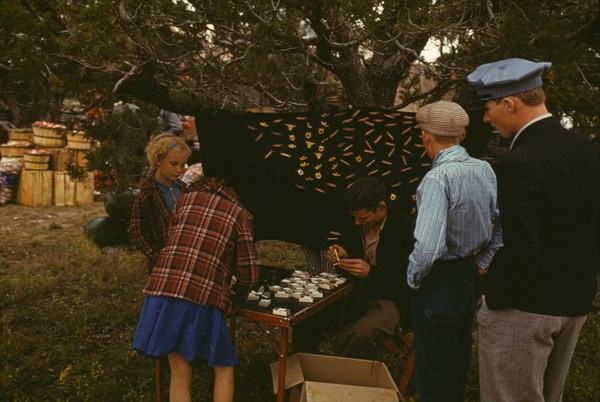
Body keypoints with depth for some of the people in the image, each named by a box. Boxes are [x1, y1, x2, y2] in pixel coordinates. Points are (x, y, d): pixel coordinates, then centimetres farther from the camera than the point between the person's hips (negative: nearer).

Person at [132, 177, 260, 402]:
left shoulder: (186, 199, 19)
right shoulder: (240, 215, 10)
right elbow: (249, 275, 6)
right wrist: (232, 304, 23)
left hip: (164, 288, 3)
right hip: (202, 298, -3)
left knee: (180, 374, 16)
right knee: (224, 368, 17)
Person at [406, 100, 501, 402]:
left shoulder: (437, 178, -25)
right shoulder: (485, 170, -3)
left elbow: (428, 247, -31)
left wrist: (413, 278, -13)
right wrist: (479, 262, 10)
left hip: (438, 283, -7)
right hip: (470, 276, 8)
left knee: (434, 374, 10)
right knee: (459, 362, 26)